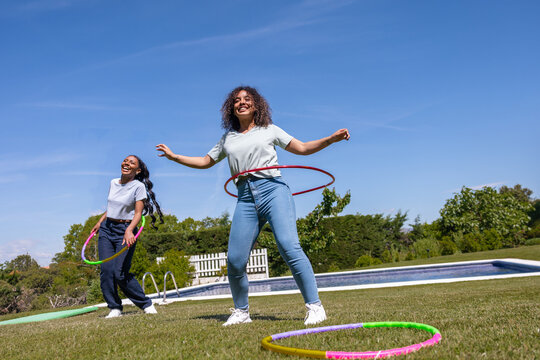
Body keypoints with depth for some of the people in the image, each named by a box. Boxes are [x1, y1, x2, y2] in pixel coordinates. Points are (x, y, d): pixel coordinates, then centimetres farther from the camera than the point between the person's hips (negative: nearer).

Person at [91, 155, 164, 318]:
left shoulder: (139, 186, -8)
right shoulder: (113, 183, 10)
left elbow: (138, 213, -15)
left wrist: (129, 230, -30)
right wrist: (100, 222, 20)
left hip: (125, 231, -6)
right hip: (106, 229, 6)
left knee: (120, 273, -11)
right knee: (106, 270, -6)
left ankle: (146, 304, 7)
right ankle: (115, 308, 5)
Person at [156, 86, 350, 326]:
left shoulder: (269, 130, 16)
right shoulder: (228, 139, 23)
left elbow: (303, 148, 14)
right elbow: (205, 162, 32)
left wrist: (331, 138, 2)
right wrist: (174, 156, 26)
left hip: (273, 189, -3)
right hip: (245, 198, 3)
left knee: (289, 247, -20)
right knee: (234, 260, -4)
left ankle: (314, 306, -10)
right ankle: (241, 312, 18)